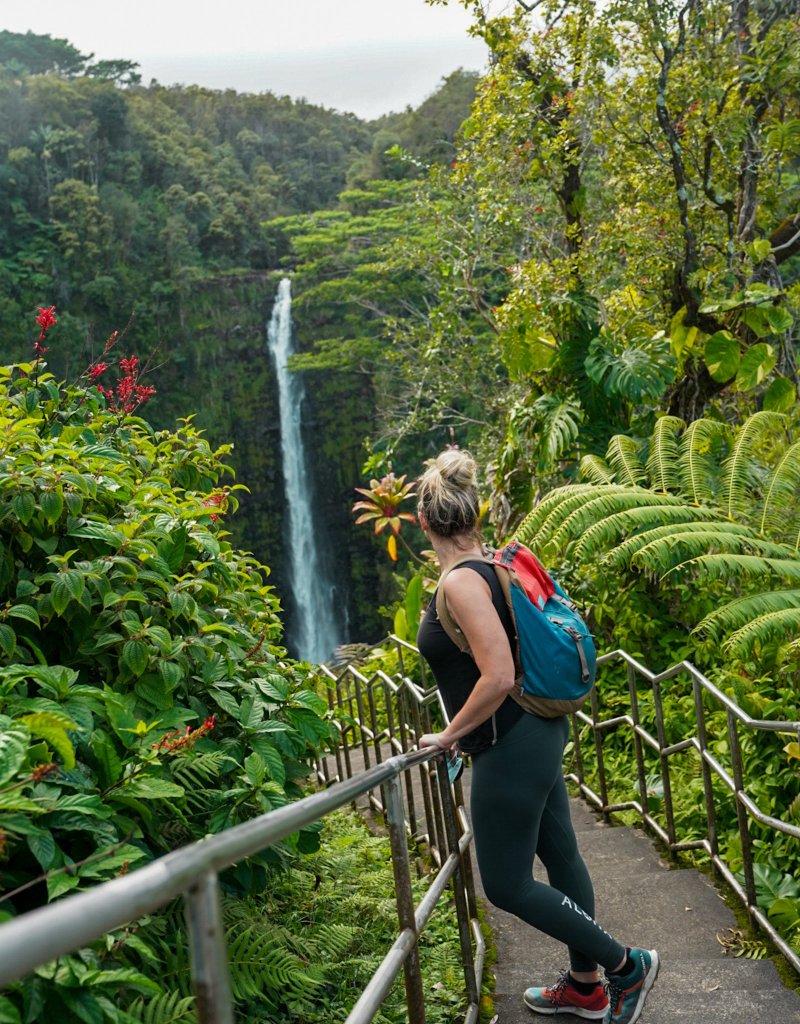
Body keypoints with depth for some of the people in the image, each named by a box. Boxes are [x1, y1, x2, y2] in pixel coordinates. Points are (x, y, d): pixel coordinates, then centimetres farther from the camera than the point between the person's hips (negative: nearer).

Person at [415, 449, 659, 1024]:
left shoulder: (461, 582, -21)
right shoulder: (491, 568, 6)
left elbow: (498, 678, -28)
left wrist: (451, 734, -14)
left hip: (509, 749, -10)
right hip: (538, 730, 10)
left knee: (507, 885, 4)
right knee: (560, 856, 19)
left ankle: (626, 965, 14)